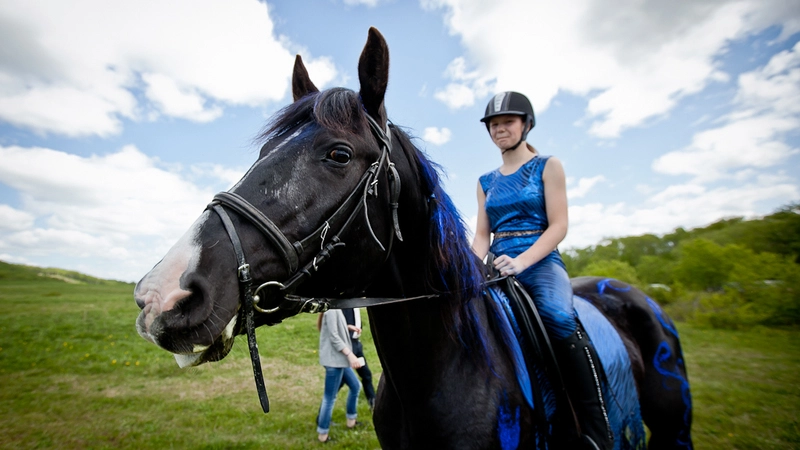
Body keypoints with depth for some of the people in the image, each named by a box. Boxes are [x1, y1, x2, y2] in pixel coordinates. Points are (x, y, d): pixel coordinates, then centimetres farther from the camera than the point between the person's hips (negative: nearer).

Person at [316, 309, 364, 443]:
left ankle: (351, 419, 37)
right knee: (330, 397, 3)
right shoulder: (331, 309, -21)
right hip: (334, 359, -10)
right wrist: (350, 355, -23)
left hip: (340, 359, 10)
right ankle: (322, 433, 19)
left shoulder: (335, 309, 9)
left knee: (355, 386, 21)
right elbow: (333, 336, -23)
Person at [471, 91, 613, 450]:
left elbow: (558, 226, -5)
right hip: (498, 267, 5)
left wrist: (521, 261, -21)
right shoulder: (486, 182, 16)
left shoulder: (548, 166, 5)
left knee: (558, 317, -34)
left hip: (541, 262, -4)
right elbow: (482, 235, 11)